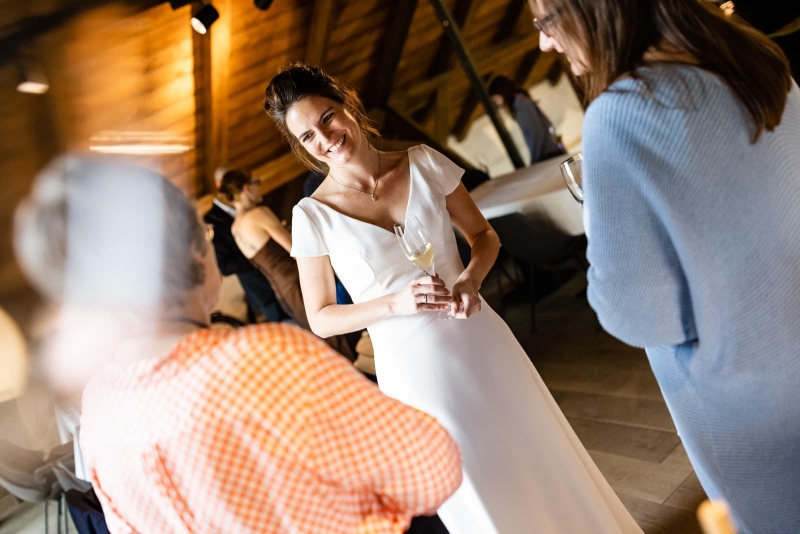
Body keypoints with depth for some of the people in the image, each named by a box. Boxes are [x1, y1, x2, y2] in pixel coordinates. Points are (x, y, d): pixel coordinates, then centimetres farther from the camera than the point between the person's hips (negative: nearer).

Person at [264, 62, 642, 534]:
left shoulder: (423, 163, -5)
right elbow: (321, 319, -4)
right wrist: (396, 303, -18)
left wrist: (470, 279, -15)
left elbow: (484, 235, 6)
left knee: (543, 463, 19)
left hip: (478, 341, 2)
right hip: (410, 369, -2)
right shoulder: (313, 215, -10)